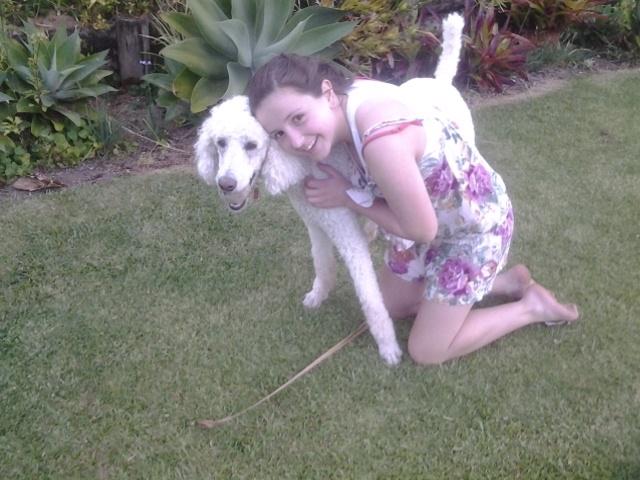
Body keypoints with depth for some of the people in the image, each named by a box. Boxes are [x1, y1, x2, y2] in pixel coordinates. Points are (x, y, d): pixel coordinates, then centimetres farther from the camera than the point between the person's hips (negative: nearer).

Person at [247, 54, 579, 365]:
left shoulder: (382, 142, -43)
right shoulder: (348, 95, -18)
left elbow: (421, 229, -26)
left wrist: (346, 197, -20)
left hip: (475, 227, -8)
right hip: (431, 212, 8)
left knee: (426, 351, 5)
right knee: (392, 306, 24)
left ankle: (531, 307, 19)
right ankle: (501, 281, 32)